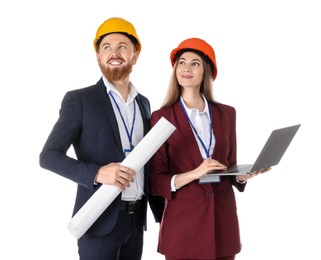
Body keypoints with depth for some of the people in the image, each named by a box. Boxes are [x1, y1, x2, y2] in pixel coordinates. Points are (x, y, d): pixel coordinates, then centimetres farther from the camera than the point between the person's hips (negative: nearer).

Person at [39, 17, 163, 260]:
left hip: (136, 219, 5)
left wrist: (162, 212, 13)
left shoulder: (143, 103, 11)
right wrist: (97, 173, -24)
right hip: (100, 219, -5)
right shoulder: (79, 99, -6)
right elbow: (49, 156, -11)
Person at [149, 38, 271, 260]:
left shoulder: (226, 113, 7)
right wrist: (194, 174, -20)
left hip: (223, 220, 3)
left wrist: (243, 175, -9)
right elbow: (156, 181, -6)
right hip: (183, 222, -3)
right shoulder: (162, 117, -4)